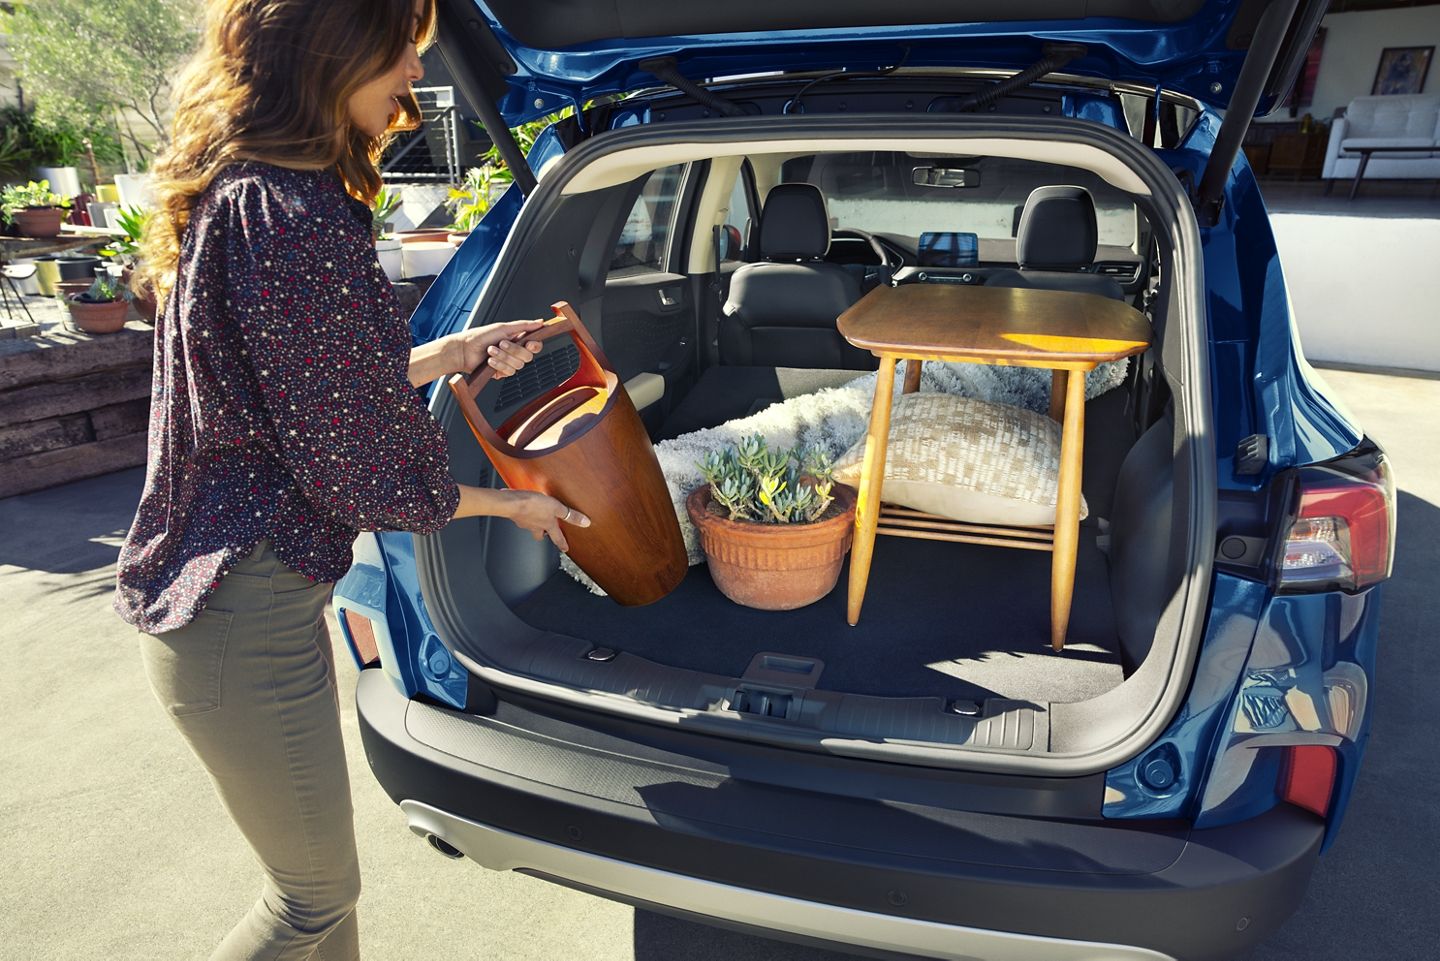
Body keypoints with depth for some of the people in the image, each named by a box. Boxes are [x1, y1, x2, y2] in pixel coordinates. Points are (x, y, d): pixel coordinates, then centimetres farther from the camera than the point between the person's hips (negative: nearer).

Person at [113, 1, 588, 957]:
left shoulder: (241, 190, 8)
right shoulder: (293, 216, -25)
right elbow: (355, 468, -20)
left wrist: (454, 352, 10)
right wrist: (507, 502, -5)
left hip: (237, 583, 10)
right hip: (245, 618, -10)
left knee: (319, 870, 26)